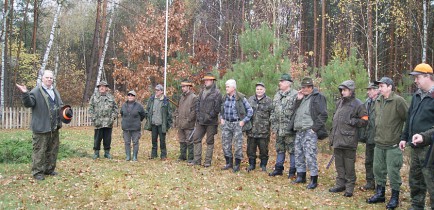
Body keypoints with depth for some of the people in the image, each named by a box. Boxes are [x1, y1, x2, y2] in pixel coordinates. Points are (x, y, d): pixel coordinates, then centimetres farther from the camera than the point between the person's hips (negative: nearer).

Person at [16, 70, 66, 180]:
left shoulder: (55, 91, 16)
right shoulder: (36, 91, -8)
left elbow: (60, 105, 26)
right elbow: (29, 103, -18)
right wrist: (25, 94, -34)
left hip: (54, 127, 8)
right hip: (41, 127, -7)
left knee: (53, 150, 15)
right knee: (39, 150, -3)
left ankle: (50, 169, 26)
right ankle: (37, 172, 4)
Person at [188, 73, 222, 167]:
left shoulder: (216, 93, -7)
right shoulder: (202, 91, 12)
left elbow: (217, 108, -12)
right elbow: (198, 103, 15)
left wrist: (209, 116, -15)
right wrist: (198, 114, 2)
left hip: (211, 121, -6)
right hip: (200, 120, 6)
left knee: (210, 141, 4)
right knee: (196, 139, 6)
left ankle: (208, 161, 11)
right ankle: (197, 159, 14)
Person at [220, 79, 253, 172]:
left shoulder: (241, 98, -9)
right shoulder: (225, 98, 7)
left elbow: (250, 110, -6)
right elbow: (222, 109, 23)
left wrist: (244, 121, -10)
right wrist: (222, 118, 10)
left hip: (237, 124, -5)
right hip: (226, 123, 5)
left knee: (238, 144, -1)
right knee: (225, 143, 8)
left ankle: (237, 164, 10)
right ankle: (229, 163, 21)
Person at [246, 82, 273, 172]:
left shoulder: (269, 101, 0)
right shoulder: (250, 99, 10)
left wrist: (270, 124, -7)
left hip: (263, 130, -3)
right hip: (251, 129, 3)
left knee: (263, 148, 4)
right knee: (251, 147, 8)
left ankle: (263, 165, 18)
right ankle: (251, 164, 21)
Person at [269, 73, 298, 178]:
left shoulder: (295, 95, -9)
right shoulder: (277, 95, 15)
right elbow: (273, 112, 18)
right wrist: (273, 127, 14)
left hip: (289, 128, -7)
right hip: (279, 128, 7)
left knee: (291, 149, 1)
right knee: (279, 149, 15)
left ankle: (292, 171, 10)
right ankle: (278, 168, 25)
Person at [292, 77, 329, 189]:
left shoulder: (318, 97, -5)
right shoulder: (302, 97, 18)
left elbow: (323, 115, -11)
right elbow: (295, 111, 18)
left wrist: (315, 128, -16)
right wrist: (298, 100, 5)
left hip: (310, 131, -8)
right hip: (299, 131, 8)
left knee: (310, 156, -10)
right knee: (298, 155, 13)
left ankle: (314, 179, -2)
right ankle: (301, 176, 25)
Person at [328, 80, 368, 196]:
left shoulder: (357, 104, -7)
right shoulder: (339, 103, 16)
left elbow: (364, 120, -4)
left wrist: (353, 121, -18)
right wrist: (332, 136, 22)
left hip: (348, 140, -7)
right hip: (337, 139, 7)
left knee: (349, 165, -1)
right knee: (339, 164, 14)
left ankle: (349, 187, 8)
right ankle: (340, 184, 25)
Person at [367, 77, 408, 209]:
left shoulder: (398, 101, -14)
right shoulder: (378, 101, 10)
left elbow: (408, 119, -11)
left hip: (393, 145, -7)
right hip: (379, 144, 7)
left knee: (393, 171, 1)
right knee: (378, 169, 15)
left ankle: (395, 197, 16)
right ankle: (380, 193, 30)